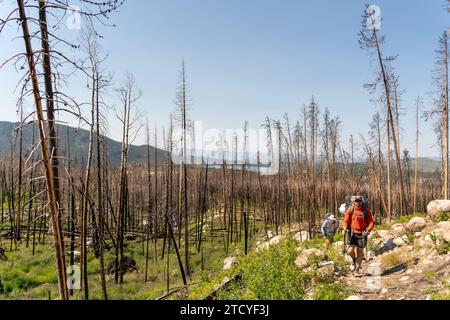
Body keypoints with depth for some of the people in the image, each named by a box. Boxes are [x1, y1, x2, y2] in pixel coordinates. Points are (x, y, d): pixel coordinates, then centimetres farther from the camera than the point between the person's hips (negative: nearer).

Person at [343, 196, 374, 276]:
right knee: (350, 251, -11)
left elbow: (371, 222, -3)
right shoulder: (350, 210, -5)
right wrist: (345, 228, -17)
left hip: (362, 234, 0)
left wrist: (368, 230, -21)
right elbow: (346, 221, 1)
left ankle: (357, 270, 19)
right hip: (352, 233, 0)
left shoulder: (366, 211, -5)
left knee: (360, 252, 5)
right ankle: (354, 261, 24)